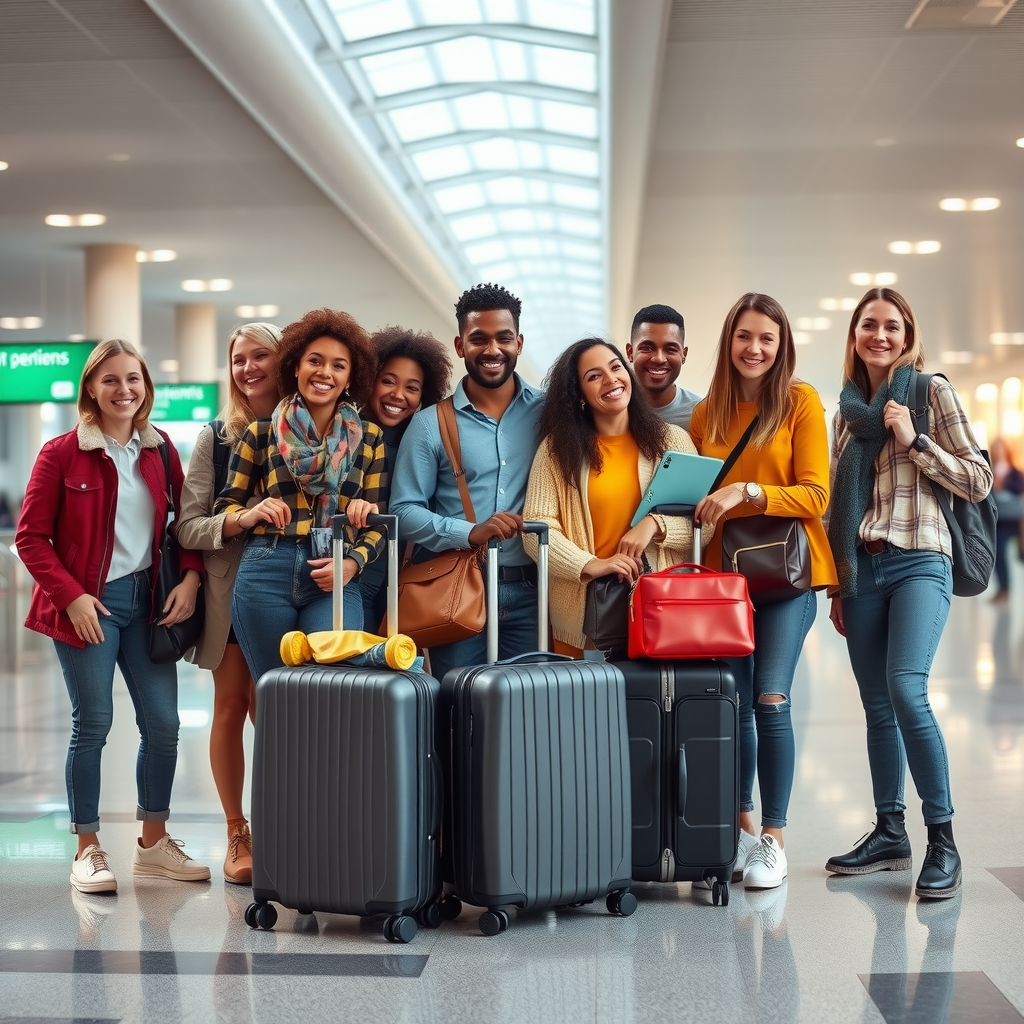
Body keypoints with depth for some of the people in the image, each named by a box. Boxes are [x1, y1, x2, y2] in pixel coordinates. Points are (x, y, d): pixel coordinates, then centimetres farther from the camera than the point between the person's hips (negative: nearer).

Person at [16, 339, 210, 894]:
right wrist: (71, 596, -13)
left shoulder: (159, 449, 8)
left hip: (148, 600, 4)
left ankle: (153, 843, 20)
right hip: (89, 606, -4)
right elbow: (31, 536, -5)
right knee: (93, 724, -2)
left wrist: (190, 576, -5)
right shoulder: (61, 452, -5)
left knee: (163, 723, 4)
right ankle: (87, 849, 11)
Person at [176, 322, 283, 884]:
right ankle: (237, 835, 13)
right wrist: (234, 522, -22)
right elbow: (187, 527, -3)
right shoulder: (216, 437, 2)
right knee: (231, 707, 4)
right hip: (230, 588, 0)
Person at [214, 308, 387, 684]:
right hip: (265, 573, 0)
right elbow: (224, 507, 11)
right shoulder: (260, 434, 9)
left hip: (335, 581, 0)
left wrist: (353, 562, -9)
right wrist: (249, 516, -11)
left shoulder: (369, 439, 11)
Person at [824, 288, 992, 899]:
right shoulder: (848, 410, 16)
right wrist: (836, 586, 18)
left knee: (907, 690, -21)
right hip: (861, 569, 5)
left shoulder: (932, 392, 2)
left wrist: (914, 441, -10)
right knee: (877, 705, 6)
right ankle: (890, 834, 15)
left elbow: (979, 482, -2)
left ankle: (943, 842, -14)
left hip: (918, 561, -5)